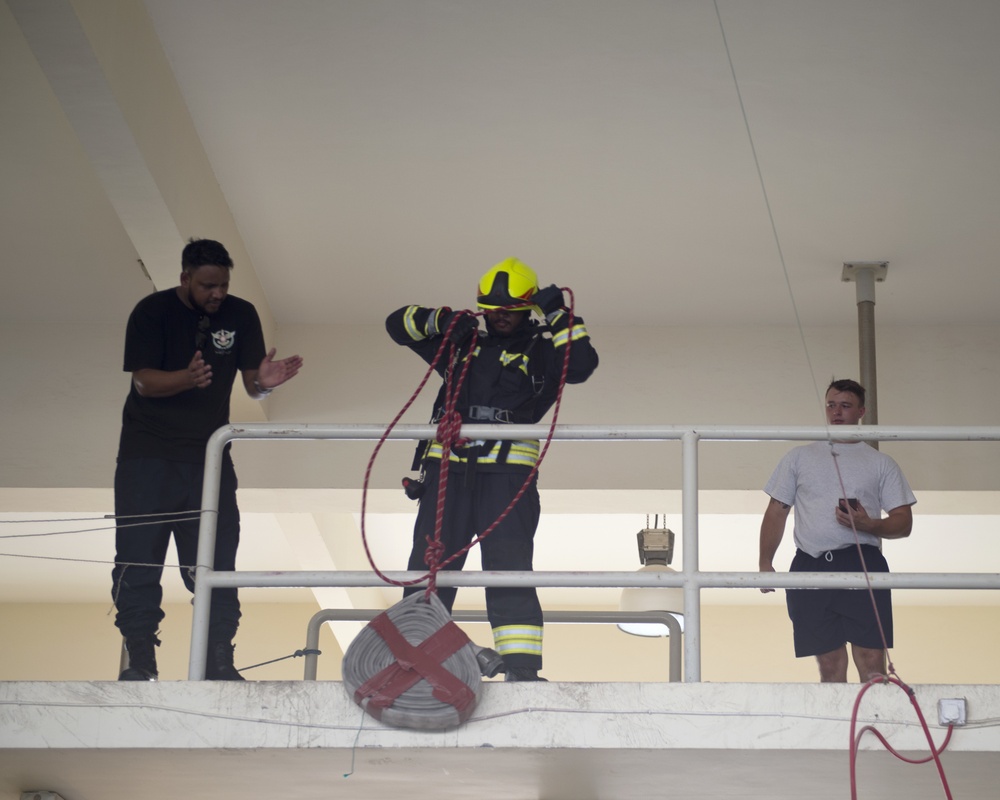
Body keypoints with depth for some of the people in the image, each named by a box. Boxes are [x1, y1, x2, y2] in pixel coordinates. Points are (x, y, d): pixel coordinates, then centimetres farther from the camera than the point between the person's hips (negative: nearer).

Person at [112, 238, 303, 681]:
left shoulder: (240, 315, 2)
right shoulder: (153, 311, -7)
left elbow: (251, 385, 0)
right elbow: (145, 381, -15)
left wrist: (264, 380, -25)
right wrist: (188, 378, -35)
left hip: (209, 453, 3)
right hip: (148, 456, -2)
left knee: (216, 561, -2)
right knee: (138, 558, -6)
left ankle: (218, 661, 2)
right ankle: (139, 658, 0)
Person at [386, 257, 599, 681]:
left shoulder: (541, 352, 15)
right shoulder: (463, 344, 23)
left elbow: (582, 365, -5)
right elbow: (398, 324, 24)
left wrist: (560, 316, -8)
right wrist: (442, 320, 6)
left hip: (507, 474, -3)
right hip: (447, 468, 3)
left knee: (509, 570, -11)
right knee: (427, 568, -1)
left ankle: (521, 667, -16)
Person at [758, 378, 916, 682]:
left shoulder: (881, 463, 14)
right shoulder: (799, 457, 19)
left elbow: (903, 522, 9)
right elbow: (776, 512, 17)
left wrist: (868, 525, -11)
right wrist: (765, 563, 5)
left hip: (862, 564, -1)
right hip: (811, 566, 1)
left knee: (872, 664, -12)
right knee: (830, 667, 1)